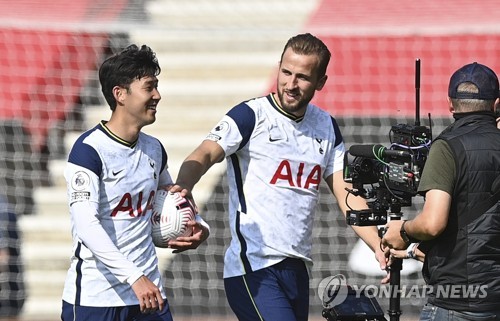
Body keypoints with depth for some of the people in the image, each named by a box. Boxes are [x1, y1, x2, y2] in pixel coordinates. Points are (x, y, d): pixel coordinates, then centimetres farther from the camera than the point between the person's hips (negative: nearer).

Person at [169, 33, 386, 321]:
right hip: (253, 268, -7)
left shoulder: (327, 127, 14)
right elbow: (205, 155, -20)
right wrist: (183, 186, -42)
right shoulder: (251, 116, -5)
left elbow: (346, 194, 12)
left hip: (298, 269, 7)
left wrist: (379, 248, -1)